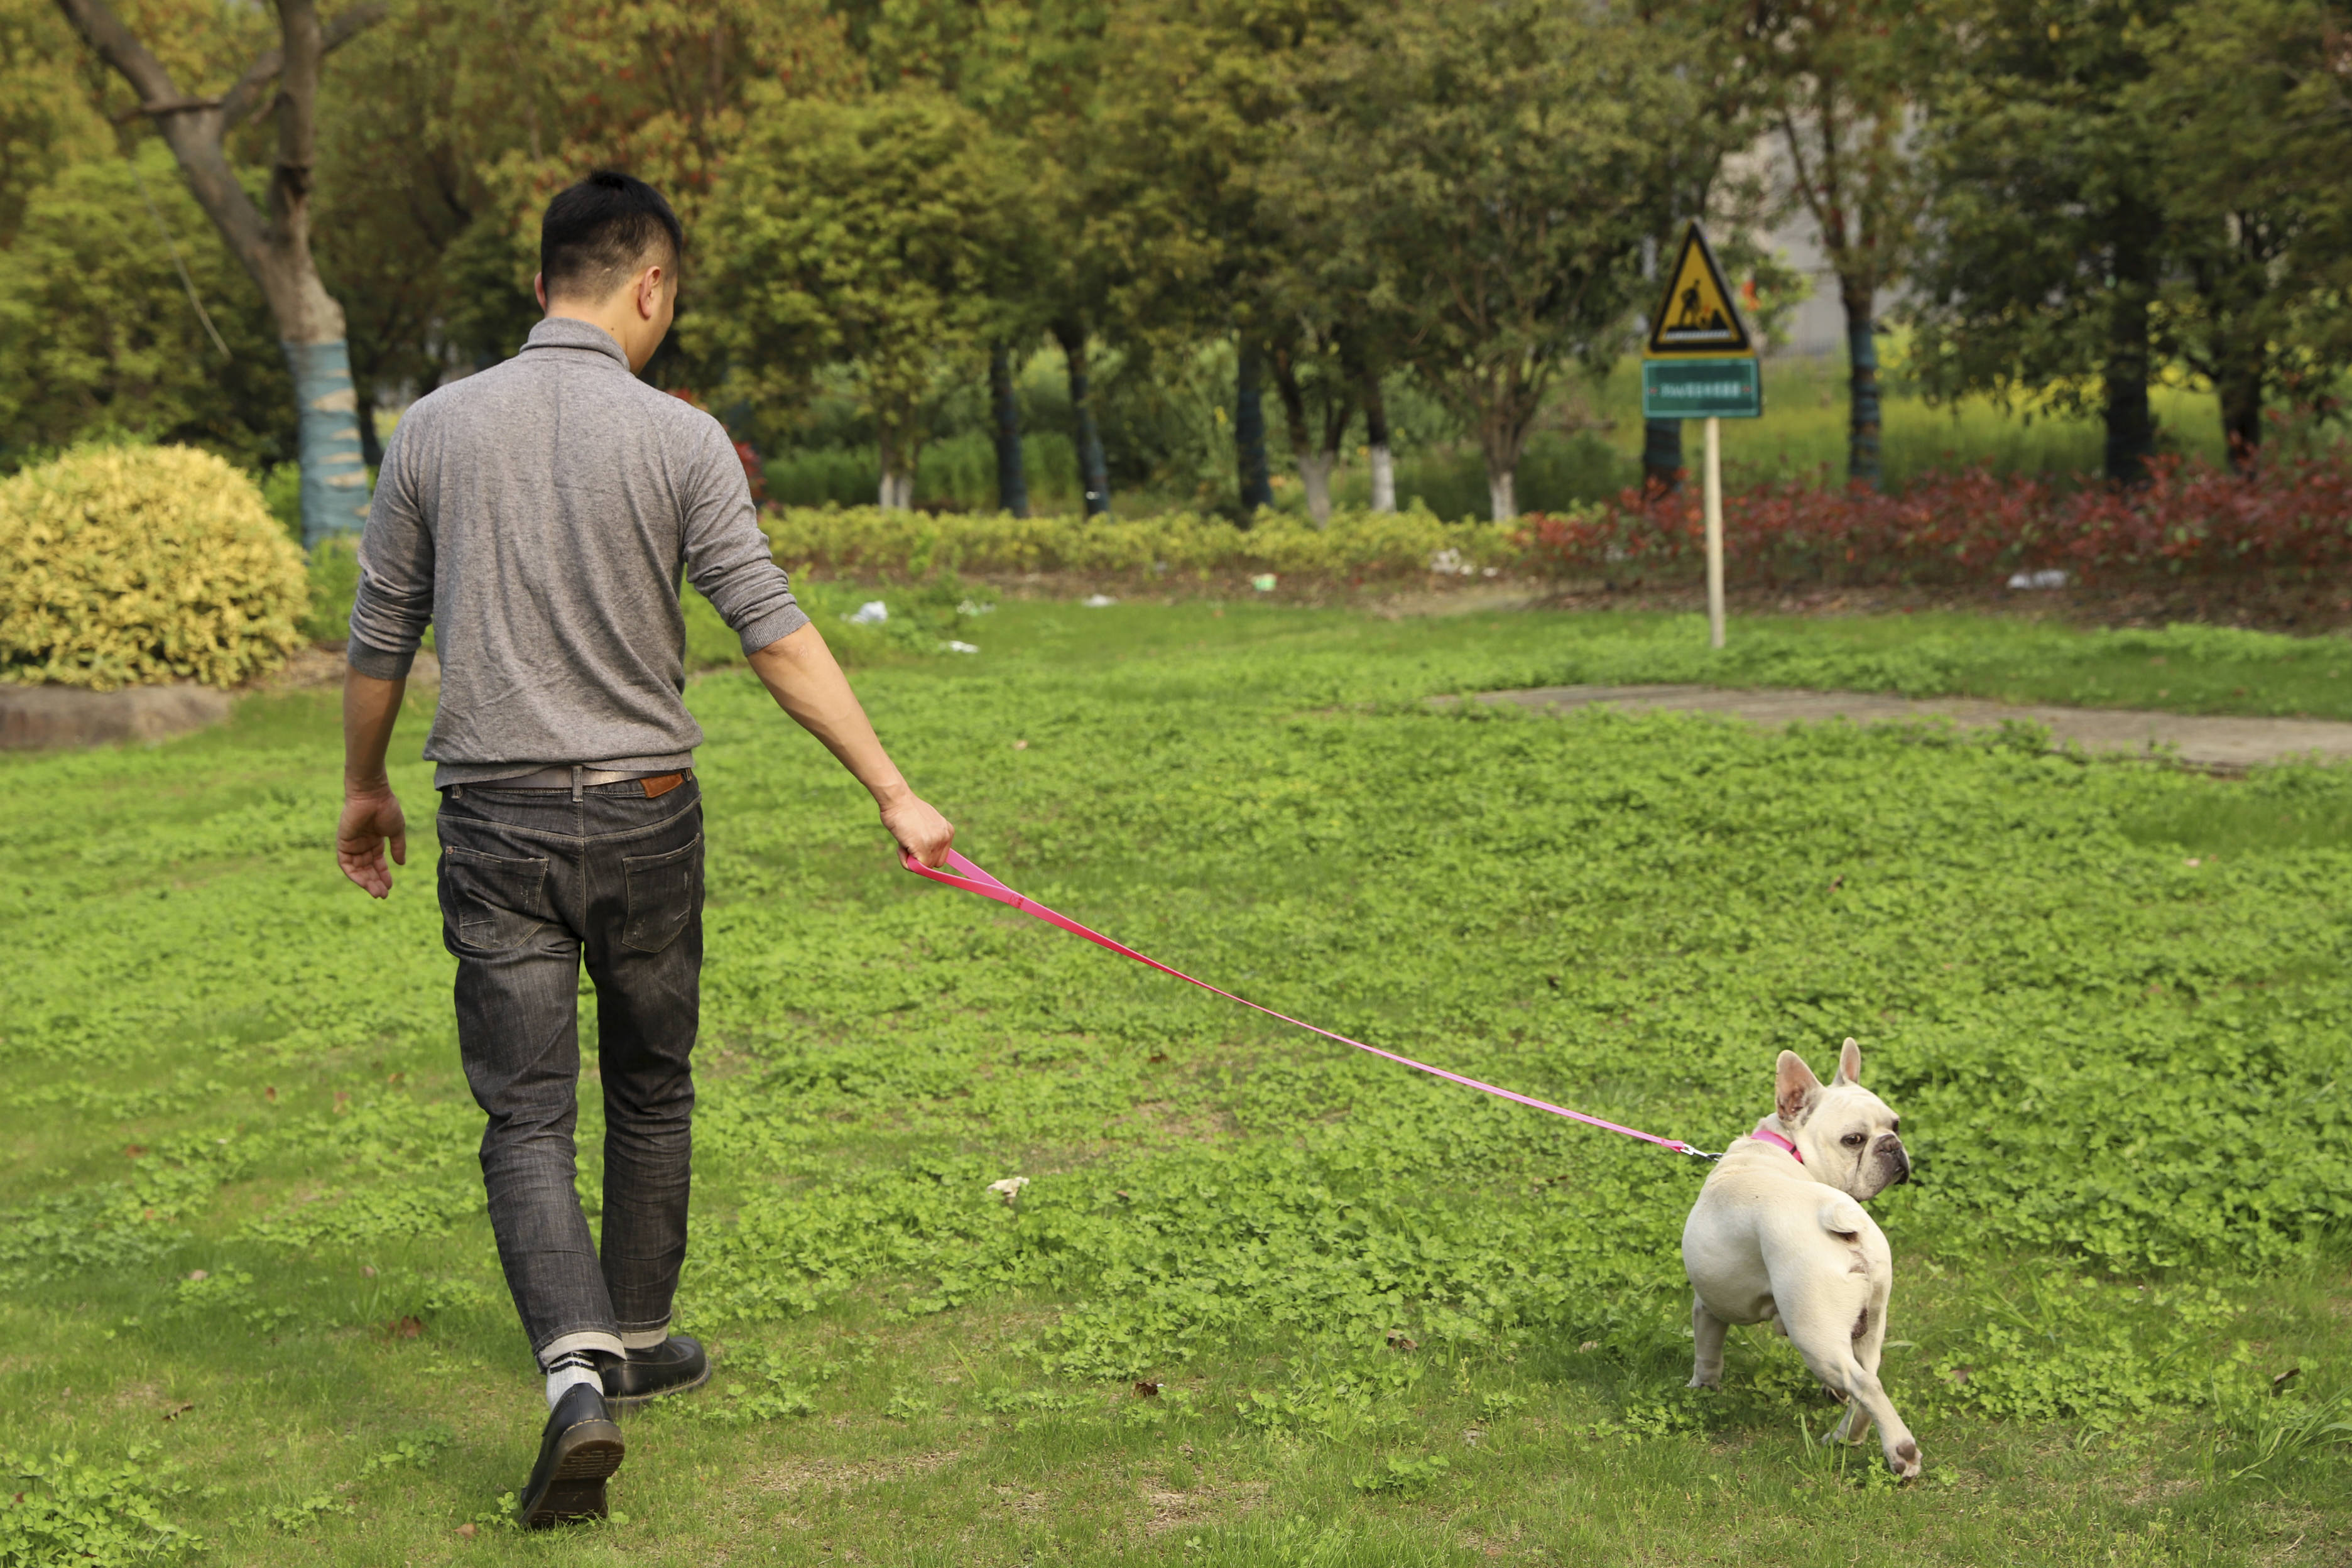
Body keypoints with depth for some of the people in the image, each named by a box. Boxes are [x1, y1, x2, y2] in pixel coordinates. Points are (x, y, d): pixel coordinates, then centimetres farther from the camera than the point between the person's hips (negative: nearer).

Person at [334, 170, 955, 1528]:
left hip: (493, 818, 1)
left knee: (527, 1118, 1)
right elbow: (777, 636, -12)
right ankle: (637, 1340, 32)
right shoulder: (680, 439, -8)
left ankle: (579, 1375, -16)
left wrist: (366, 790, 23)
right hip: (642, 811, -1)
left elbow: (381, 640, 7)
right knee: (651, 1093, 18)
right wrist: (895, 792, -9)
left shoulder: (437, 429, 0)